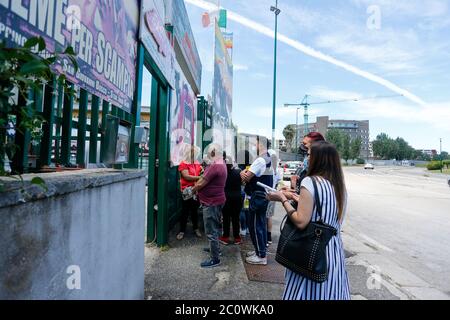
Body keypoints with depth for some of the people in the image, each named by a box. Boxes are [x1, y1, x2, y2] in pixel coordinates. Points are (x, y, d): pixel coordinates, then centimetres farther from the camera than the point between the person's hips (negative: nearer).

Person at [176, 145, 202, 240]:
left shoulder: (197, 164, 10)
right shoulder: (183, 164, -6)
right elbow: (187, 177, -16)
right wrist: (200, 177, -21)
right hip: (187, 191, -5)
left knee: (195, 210, 15)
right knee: (185, 211, 2)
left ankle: (196, 228, 28)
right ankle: (182, 231, 13)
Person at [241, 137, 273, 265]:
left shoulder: (260, 160, -21)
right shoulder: (269, 159, 12)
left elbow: (246, 178, -21)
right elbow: (247, 176, 10)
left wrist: (243, 173, 0)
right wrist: (244, 173, -11)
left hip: (258, 197, -10)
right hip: (264, 196, 10)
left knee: (255, 226, 0)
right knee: (261, 224, 18)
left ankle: (261, 256, 10)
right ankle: (261, 250, 31)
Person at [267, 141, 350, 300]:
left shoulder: (310, 182, -17)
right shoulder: (339, 185, 5)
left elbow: (301, 222, -21)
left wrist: (283, 199, -10)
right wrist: (300, 199, 14)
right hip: (334, 249, 7)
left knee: (309, 292, 9)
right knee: (330, 292, 20)